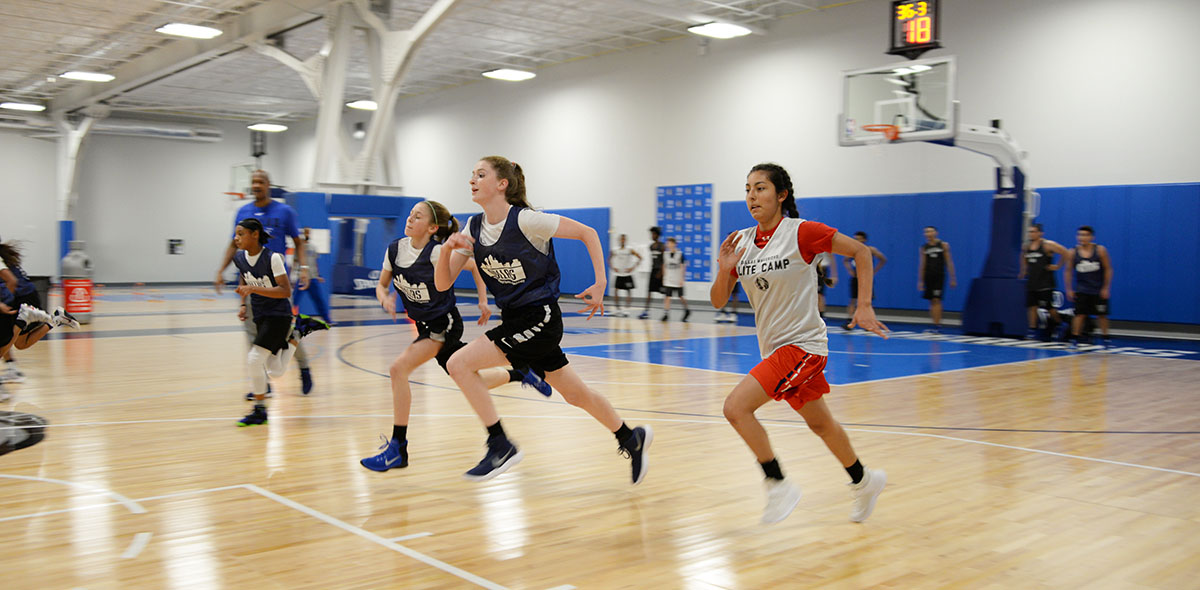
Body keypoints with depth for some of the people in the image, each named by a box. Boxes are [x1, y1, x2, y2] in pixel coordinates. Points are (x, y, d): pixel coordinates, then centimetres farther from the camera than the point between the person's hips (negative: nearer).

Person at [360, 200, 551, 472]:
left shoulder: (438, 253, -21)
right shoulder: (395, 249, -4)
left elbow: (475, 266, -9)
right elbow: (382, 285, 8)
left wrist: (483, 301, -10)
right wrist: (385, 299, -13)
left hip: (444, 324, -7)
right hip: (425, 325, 7)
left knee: (399, 368, -21)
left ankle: (397, 449, -12)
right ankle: (520, 374, 41)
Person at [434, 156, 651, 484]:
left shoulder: (525, 220, -17)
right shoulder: (473, 229, 3)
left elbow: (587, 233, -10)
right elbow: (442, 284, 2)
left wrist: (600, 284, -11)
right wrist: (448, 248, -16)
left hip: (539, 318, -7)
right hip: (514, 319, 7)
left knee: (459, 363, -15)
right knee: (575, 394, 17)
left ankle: (501, 446, -5)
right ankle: (630, 438, 38)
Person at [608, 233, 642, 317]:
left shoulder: (630, 250, -6)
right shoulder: (615, 250, 0)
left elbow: (639, 258, -4)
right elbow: (610, 259, 14)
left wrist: (633, 267, -11)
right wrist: (613, 267, -1)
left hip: (627, 274, -2)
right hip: (618, 274, 2)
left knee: (629, 291, -3)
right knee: (616, 291, 0)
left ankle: (626, 309, 3)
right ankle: (618, 309, 11)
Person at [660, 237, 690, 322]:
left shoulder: (680, 254, -7)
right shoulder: (665, 254, 5)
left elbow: (682, 267, -6)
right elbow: (664, 266, 11)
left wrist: (681, 279, -9)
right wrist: (664, 277, 11)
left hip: (677, 281, -3)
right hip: (668, 280, 3)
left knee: (680, 297, 7)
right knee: (667, 297, -5)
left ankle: (686, 310, 29)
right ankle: (666, 313, -2)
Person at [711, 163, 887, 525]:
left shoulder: (801, 233, -15)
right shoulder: (740, 243, 2)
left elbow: (861, 252, -7)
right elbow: (718, 301, 4)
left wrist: (864, 307, -11)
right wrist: (724, 272, -15)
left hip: (801, 344, -7)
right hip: (774, 347, 7)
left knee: (736, 406, -19)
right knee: (819, 424, 22)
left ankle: (779, 485, -3)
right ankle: (864, 481, 44)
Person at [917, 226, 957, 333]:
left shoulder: (943, 245, 1)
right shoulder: (924, 248, 6)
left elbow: (949, 263, 2)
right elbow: (922, 265, 6)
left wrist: (953, 278, -1)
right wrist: (920, 281, 3)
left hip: (939, 276, -3)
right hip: (928, 276, 3)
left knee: (936, 300, -10)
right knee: (932, 301, 5)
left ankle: (937, 325, -8)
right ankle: (937, 324, 15)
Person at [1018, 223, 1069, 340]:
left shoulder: (1048, 245, -11)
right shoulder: (1026, 247, 8)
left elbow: (1066, 253, -13)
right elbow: (1024, 259, 29)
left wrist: (1057, 266, -11)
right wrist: (1024, 271, 20)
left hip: (1045, 283, -6)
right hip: (1031, 283, 6)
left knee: (1049, 308, -1)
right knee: (1032, 306, 2)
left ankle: (1060, 323, 21)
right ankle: (1032, 330, 5)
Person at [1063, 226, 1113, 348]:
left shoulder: (1100, 250, -8)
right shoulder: (1072, 253, -5)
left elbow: (1108, 269, -3)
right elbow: (1067, 271, 4)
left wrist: (1105, 288, -6)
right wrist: (1069, 289, -1)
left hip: (1098, 290, 0)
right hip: (1081, 290, 0)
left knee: (1102, 315, 8)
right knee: (1080, 314, -7)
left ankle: (1106, 338, 23)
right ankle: (1074, 339, -2)